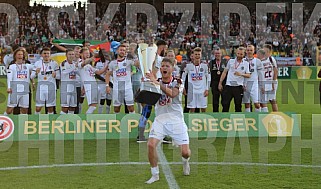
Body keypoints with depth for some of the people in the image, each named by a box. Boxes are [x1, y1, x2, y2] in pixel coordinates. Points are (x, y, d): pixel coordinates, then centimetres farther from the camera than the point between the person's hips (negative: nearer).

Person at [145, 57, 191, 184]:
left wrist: (157, 83, -36)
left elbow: (172, 94, -26)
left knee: (185, 152, -6)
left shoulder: (177, 82, -3)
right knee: (151, 144, -19)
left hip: (176, 120, -2)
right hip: (160, 120, 2)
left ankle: (185, 161, 33)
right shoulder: (156, 81, 5)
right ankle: (155, 175, -1)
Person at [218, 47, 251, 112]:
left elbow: (248, 75, -1)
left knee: (238, 105, 5)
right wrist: (220, 83, 8)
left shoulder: (246, 63, 5)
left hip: (238, 86, -1)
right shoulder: (231, 61, 9)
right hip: (228, 85, 1)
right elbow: (224, 72, 12)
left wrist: (241, 74, -20)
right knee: (225, 104, -3)